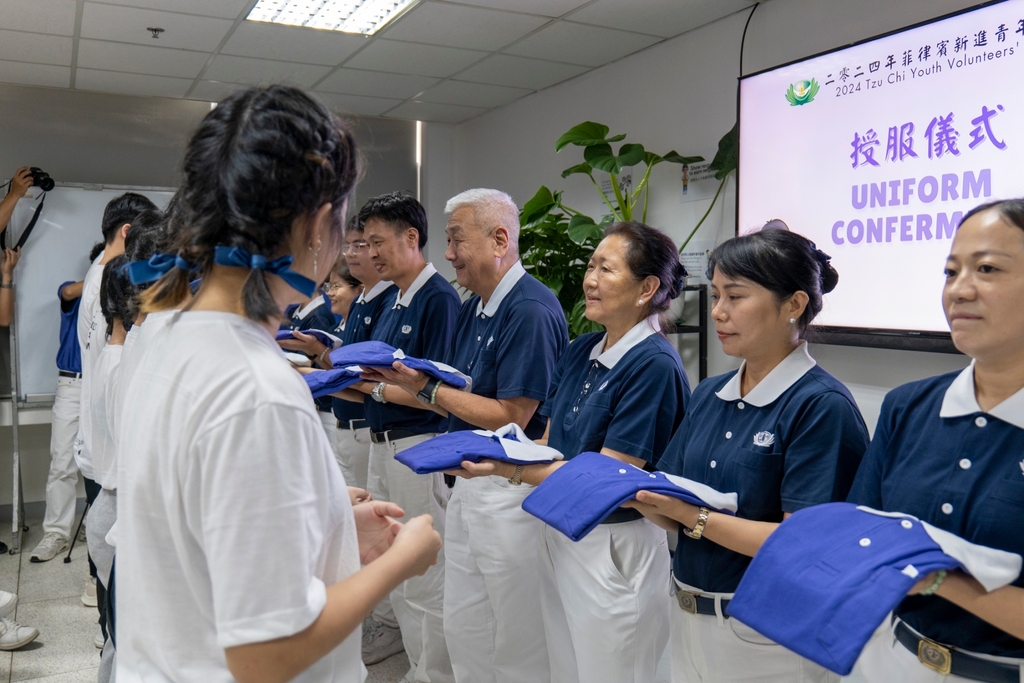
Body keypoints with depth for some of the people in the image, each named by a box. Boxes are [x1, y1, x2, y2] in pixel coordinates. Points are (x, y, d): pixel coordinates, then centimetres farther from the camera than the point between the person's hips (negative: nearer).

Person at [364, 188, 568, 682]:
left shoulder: (532, 311, -19)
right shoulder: (473, 307, 10)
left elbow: (509, 417, -21)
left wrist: (426, 388, -16)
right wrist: (405, 384, 2)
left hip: (511, 492, -9)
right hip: (469, 481, 9)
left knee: (518, 643, 8)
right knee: (463, 631, 20)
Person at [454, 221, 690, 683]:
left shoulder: (655, 364, -19)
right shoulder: (579, 351, 5)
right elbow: (549, 446, 8)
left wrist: (509, 469, -27)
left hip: (615, 548, -8)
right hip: (560, 535, 8)